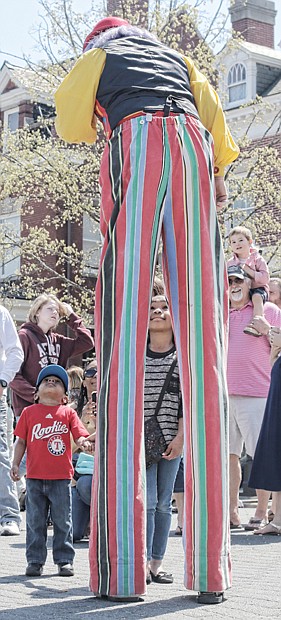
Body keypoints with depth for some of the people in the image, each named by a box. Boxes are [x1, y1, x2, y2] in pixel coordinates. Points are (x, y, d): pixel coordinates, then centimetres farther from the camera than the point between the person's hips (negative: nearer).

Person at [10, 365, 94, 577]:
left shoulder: (68, 413, 5)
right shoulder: (29, 412, 7)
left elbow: (80, 435, -3)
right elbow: (21, 441, 9)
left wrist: (85, 442, -26)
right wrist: (15, 464, 1)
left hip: (61, 478, -1)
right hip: (35, 476, 1)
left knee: (63, 521, 5)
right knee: (35, 521, 7)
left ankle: (65, 560, 15)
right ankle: (35, 560, 15)